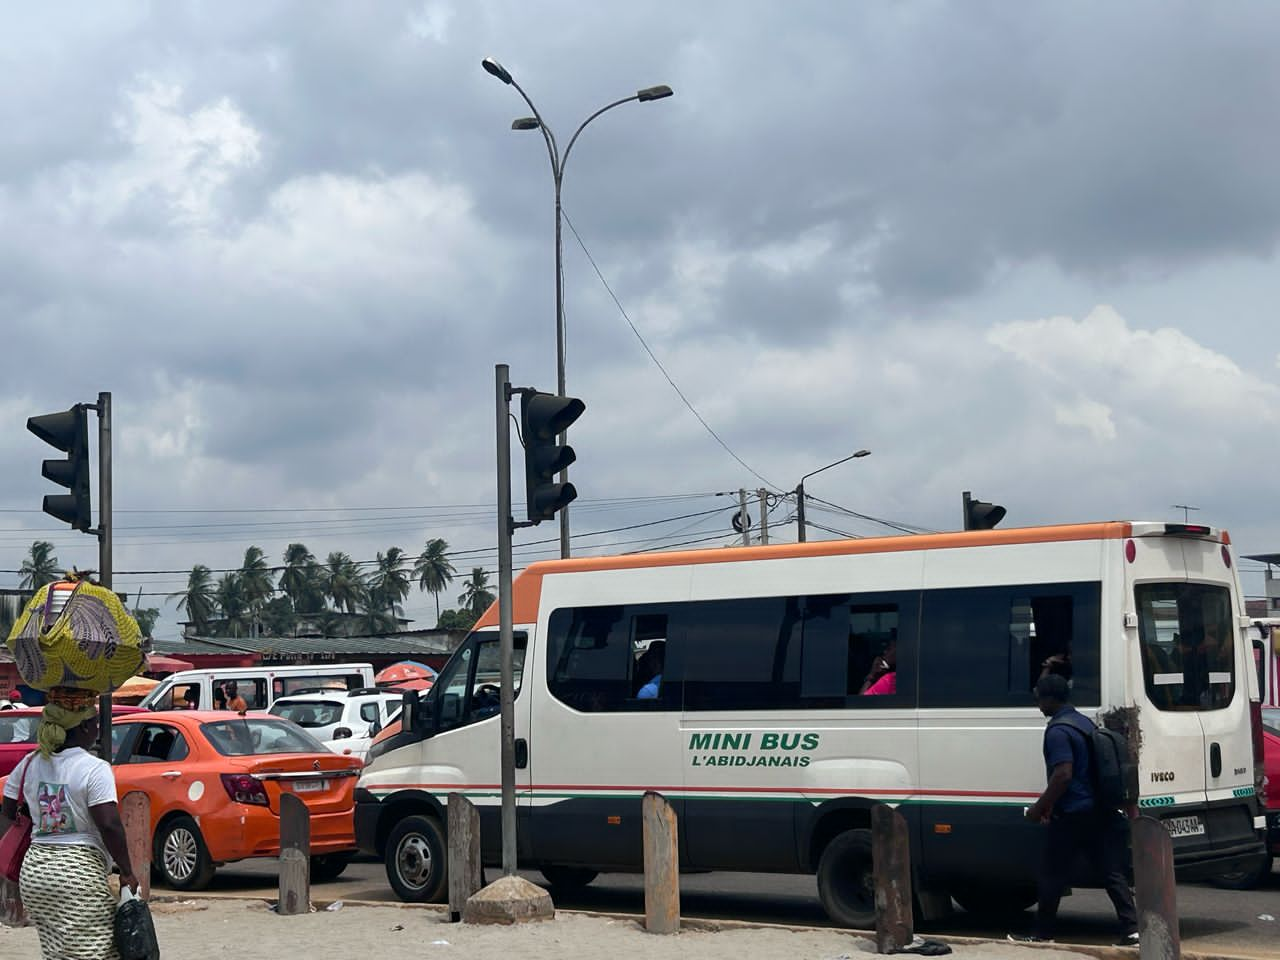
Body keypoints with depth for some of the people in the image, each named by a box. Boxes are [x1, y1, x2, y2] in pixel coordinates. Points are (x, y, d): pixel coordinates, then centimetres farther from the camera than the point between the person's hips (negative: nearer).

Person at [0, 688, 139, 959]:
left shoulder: (30, 764, 9)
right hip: (79, 871, -7)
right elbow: (109, 825, -16)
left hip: (33, 869, 7)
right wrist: (127, 873, -7)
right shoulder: (94, 769, -10)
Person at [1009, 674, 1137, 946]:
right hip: (1100, 811, 8)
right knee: (1112, 873, 3)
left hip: (1072, 815, -8)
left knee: (1052, 875, 6)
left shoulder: (1057, 731, -15)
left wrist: (1039, 808, -14)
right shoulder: (1085, 722, 15)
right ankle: (1131, 930, -5)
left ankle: (1043, 933, 15)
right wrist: (1050, 804, 26)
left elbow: (1063, 775, -24)